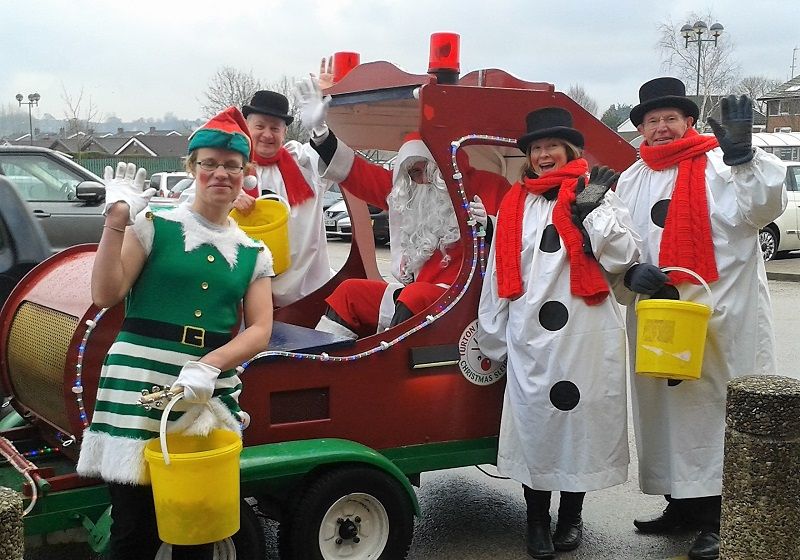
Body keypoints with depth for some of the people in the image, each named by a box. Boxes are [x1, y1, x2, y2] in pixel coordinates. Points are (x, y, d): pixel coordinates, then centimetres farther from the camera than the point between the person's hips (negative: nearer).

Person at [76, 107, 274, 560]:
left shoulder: (253, 253, 11)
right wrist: (116, 221, -17)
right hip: (140, 387, -3)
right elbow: (106, 295, -7)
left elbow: (260, 331, 2)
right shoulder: (155, 225, 2)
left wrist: (208, 366, -15)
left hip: (211, 397, 4)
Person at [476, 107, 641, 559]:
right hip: (529, 338, 2)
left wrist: (594, 209, -14)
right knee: (532, 423, 6)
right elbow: (499, 275, 13)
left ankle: (571, 515, 25)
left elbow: (624, 258, -6)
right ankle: (537, 519, 21)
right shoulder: (515, 204, 11)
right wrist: (492, 338, 13)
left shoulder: (595, 192, 4)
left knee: (582, 422, 6)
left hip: (586, 338, -2)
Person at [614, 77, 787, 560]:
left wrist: (744, 155, -34)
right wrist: (632, 274, -7)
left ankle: (718, 519, 9)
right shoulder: (632, 181, 14)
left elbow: (762, 206, -19)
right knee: (667, 409, 14)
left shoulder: (719, 164, -3)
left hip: (721, 317, -6)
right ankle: (682, 504, 29)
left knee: (717, 411, -1)